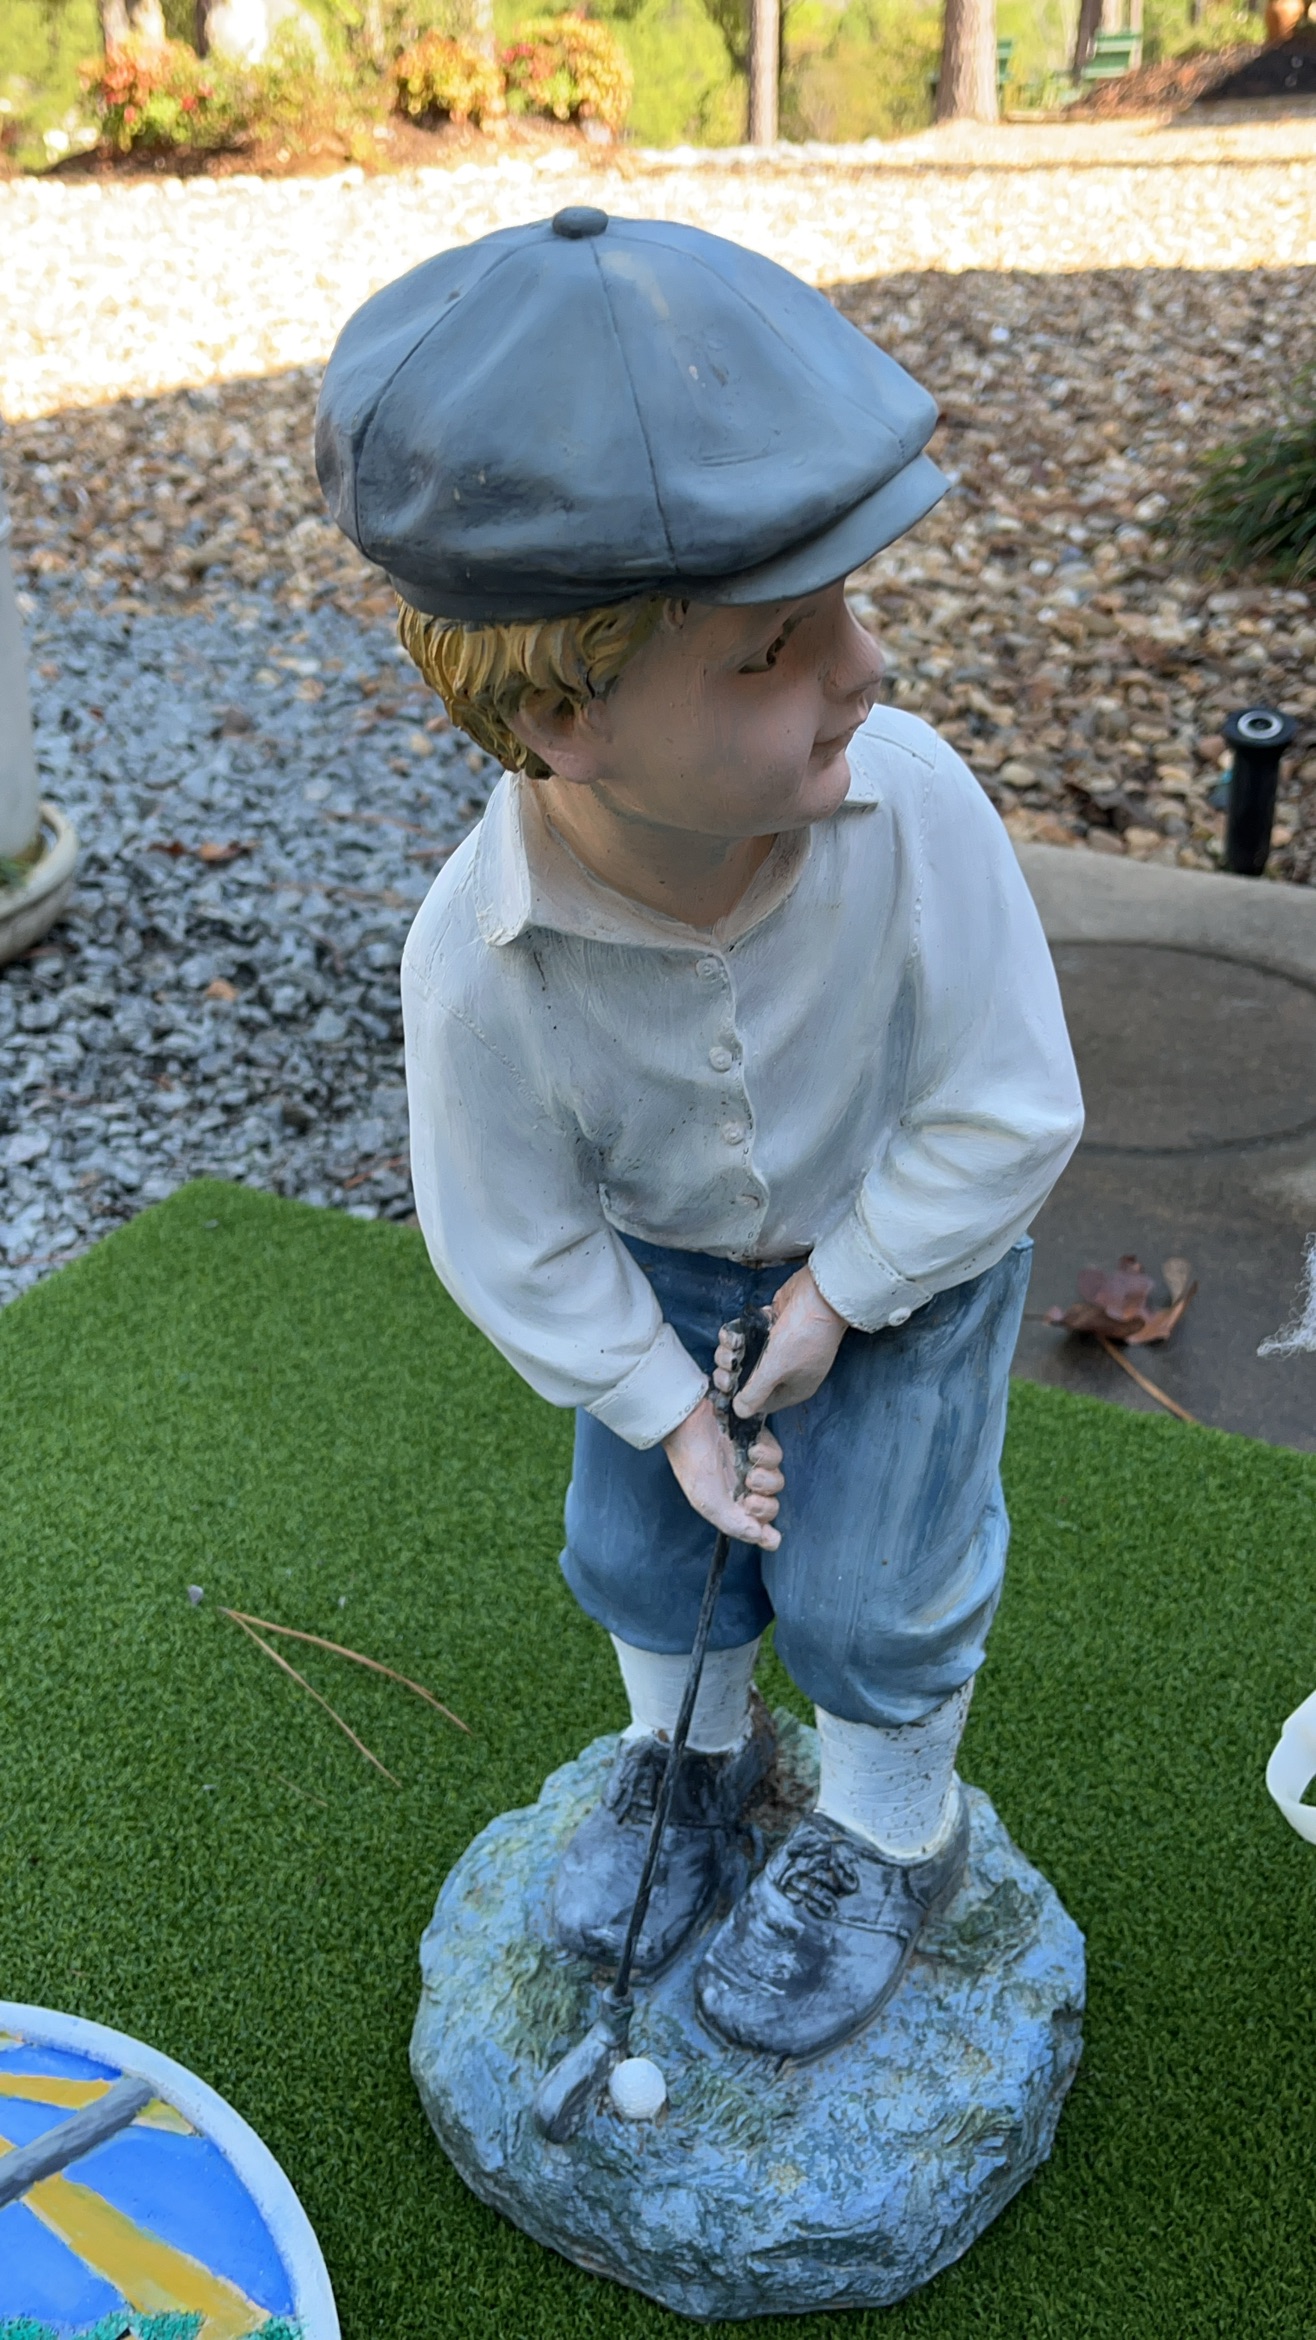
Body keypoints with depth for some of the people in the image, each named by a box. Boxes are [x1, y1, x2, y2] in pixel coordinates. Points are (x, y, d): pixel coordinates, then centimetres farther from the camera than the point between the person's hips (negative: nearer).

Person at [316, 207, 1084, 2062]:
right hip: (665, 1254, 2)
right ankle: (691, 1753, 47)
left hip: (913, 1236, -1)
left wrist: (840, 1296, -17)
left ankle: (889, 1832, 35)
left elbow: (1008, 1112, -22)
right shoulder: (479, 955, -34)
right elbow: (516, 1241, -15)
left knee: (863, 1581, 4)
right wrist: (663, 1403, -10)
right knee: (639, 1536, 13)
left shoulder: (907, 799, -36)